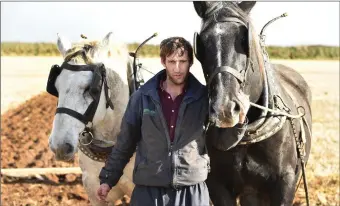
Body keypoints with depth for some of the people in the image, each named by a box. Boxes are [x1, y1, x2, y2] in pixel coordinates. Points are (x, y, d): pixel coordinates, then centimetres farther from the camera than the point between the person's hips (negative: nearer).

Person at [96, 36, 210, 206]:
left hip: (192, 191, 0)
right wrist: (108, 178, 6)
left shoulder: (204, 98, 0)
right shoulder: (142, 97, 1)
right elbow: (125, 142, 7)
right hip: (148, 190, 0)